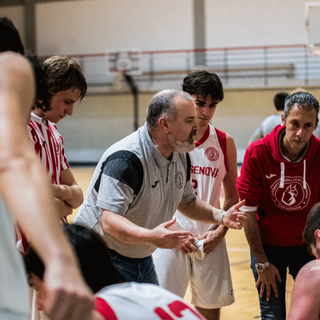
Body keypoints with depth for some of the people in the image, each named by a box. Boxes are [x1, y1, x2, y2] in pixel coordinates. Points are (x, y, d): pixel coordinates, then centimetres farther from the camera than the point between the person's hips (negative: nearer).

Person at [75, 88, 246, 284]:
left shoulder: (181, 156, 2)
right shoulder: (126, 159, -27)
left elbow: (187, 202, 16)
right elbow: (110, 221, -33)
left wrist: (220, 216, -1)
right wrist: (151, 237, -49)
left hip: (143, 259, 8)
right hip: (103, 259, -8)